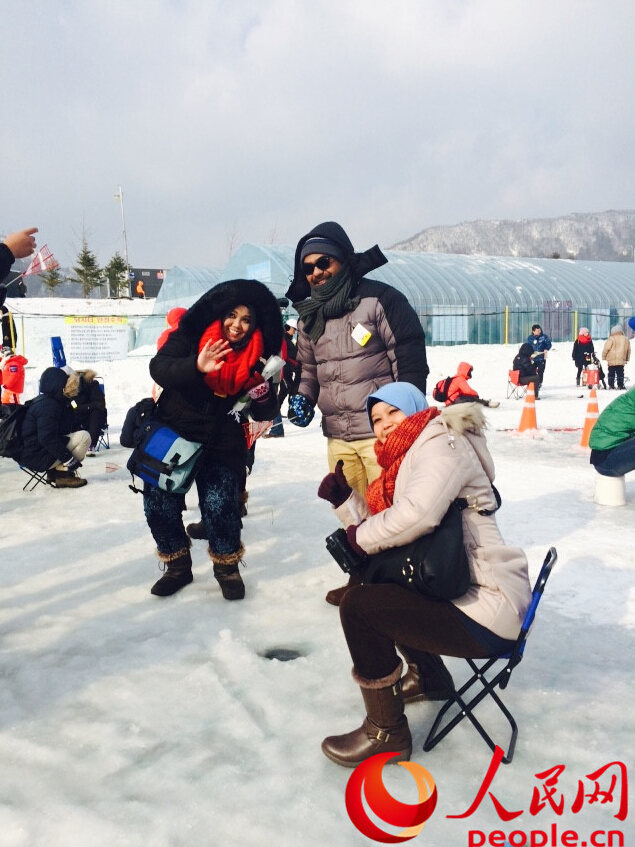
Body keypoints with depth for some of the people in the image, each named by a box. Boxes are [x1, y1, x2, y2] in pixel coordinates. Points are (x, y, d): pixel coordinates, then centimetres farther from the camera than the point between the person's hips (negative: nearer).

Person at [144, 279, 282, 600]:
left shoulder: (257, 356, -7)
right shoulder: (191, 334, -12)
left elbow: (264, 415, -3)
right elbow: (159, 368, -27)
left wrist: (262, 394, -26)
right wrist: (195, 366, -45)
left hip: (221, 441, 0)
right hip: (172, 432, 1)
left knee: (219, 506, -14)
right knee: (158, 505, -2)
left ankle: (227, 566, 12)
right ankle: (177, 565, 22)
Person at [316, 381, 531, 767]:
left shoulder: (440, 442, -11)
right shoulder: (405, 461, 18)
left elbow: (417, 514, -29)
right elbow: (379, 524, 14)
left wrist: (362, 536, -13)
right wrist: (343, 497, 2)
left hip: (488, 611, -11)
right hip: (456, 589, 11)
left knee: (359, 605, -17)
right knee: (376, 584, 25)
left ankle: (386, 733, -1)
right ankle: (429, 677, 35)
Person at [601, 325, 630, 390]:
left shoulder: (611, 339, -10)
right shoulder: (626, 339, 9)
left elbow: (606, 349, -11)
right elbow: (628, 350, 17)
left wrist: (604, 357, 2)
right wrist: (627, 359, 27)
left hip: (611, 361, -4)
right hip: (621, 361, 4)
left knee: (611, 374, 3)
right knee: (620, 374, 8)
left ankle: (611, 386, 2)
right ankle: (620, 386, 5)